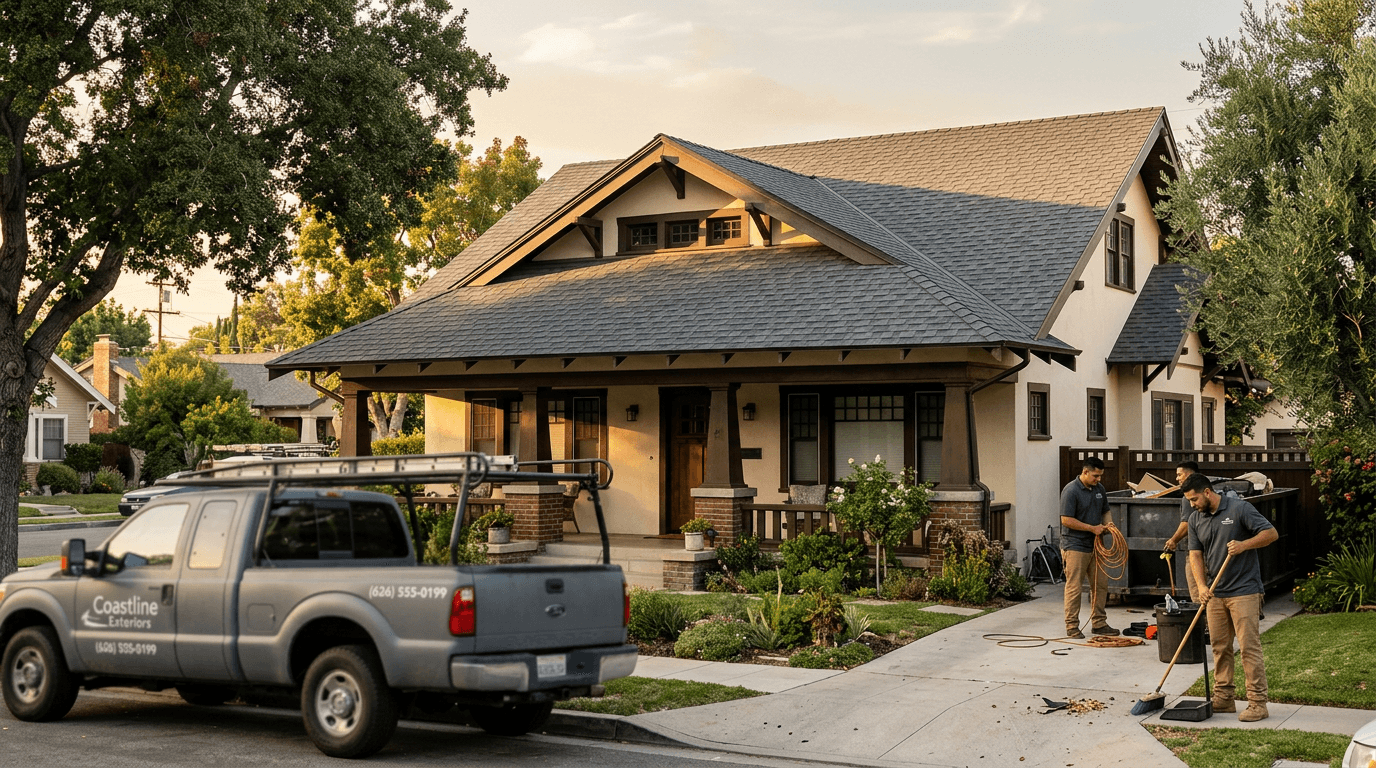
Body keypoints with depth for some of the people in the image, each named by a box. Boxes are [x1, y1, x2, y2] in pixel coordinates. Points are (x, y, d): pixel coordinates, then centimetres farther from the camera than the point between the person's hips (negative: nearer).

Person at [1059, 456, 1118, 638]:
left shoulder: (1099, 489, 10)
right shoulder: (1071, 490, -15)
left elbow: (1106, 511, 22)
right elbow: (1066, 520, -18)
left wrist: (1108, 523, -1)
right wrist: (1092, 528, -17)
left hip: (1094, 545, 8)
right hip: (1075, 546, -8)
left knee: (1101, 585, 11)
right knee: (1074, 588, -5)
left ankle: (1099, 623, 22)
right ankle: (1072, 627, 1)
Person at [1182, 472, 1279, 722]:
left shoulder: (1239, 509, -9)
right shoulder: (1195, 519, 8)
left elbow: (1271, 533, -9)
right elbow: (1195, 555, 5)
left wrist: (1244, 545, -23)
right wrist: (1202, 586, -9)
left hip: (1244, 591, -6)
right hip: (1215, 593, 6)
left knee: (1249, 646, -7)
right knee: (1219, 646, 10)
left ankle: (1257, 703, -4)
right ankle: (1223, 698, 19)